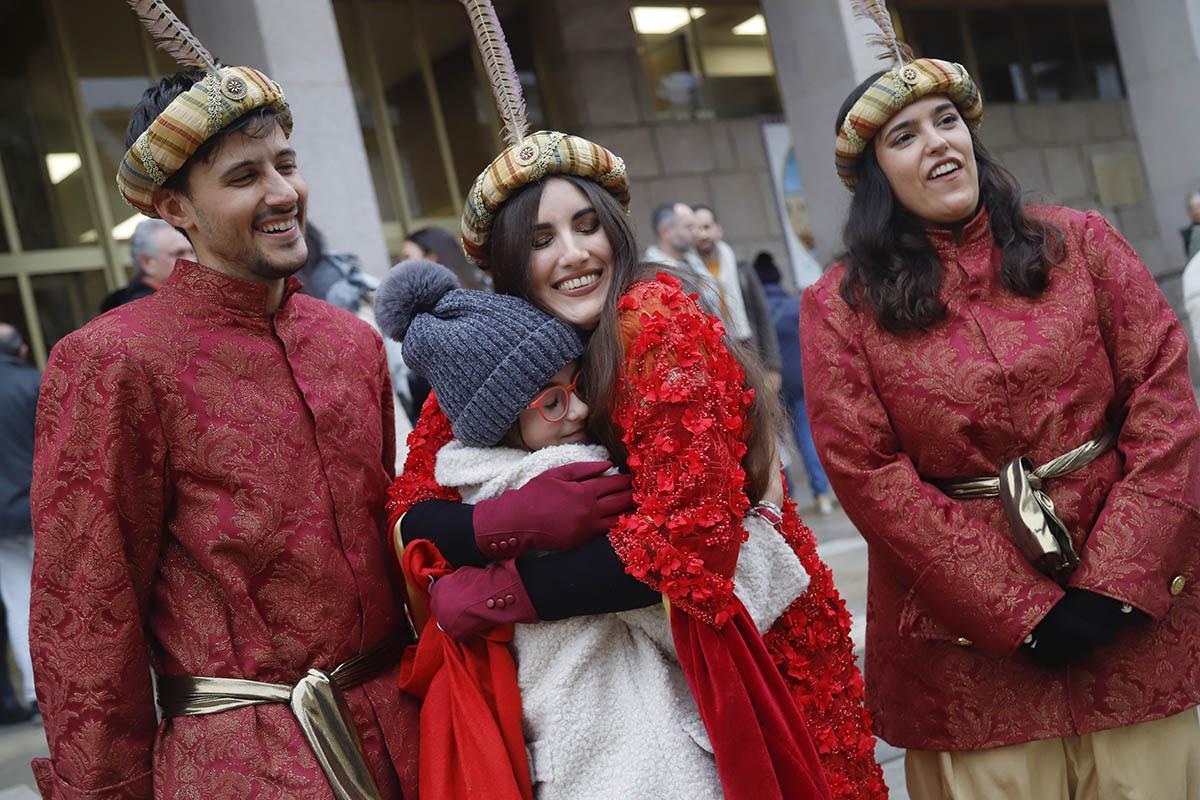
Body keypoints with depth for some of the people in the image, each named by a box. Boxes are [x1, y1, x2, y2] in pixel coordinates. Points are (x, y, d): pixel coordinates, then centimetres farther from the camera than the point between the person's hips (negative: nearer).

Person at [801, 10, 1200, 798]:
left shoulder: (1081, 243, 5)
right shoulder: (841, 307, -1)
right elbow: (868, 475, -8)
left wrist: (1115, 582, -11)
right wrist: (1020, 611, -13)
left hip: (1133, 613, 2)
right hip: (971, 642, -2)